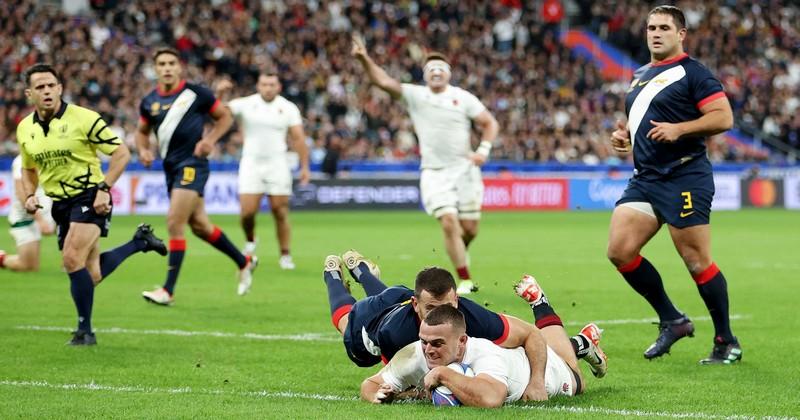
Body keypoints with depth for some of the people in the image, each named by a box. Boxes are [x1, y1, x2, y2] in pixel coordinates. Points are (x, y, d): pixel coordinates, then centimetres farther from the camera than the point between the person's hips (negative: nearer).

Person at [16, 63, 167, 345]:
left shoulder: (83, 118, -13)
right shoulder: (24, 129, 4)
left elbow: (121, 153, -10)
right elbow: (29, 169, 21)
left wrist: (104, 189, -18)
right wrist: (29, 196, 2)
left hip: (89, 198, -6)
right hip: (60, 204, 6)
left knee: (72, 260, -23)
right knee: (92, 275, 8)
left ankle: (85, 330, -8)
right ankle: (140, 241, 34)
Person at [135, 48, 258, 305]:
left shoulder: (196, 94, -6)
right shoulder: (149, 102, 7)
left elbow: (225, 117, 5)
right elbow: (142, 131, 21)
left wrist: (210, 140, -10)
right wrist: (143, 150, 1)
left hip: (192, 165, -6)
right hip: (171, 168, 6)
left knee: (174, 223, -15)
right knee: (199, 226, 14)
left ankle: (168, 291, -10)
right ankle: (244, 262, 34)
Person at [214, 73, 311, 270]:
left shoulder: (288, 108, 1)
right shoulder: (245, 104, -1)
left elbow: (298, 138, 1)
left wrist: (304, 166, -4)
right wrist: (219, 94, -32)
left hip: (277, 165, 0)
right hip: (251, 164, 0)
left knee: (280, 213, -2)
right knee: (247, 212, -9)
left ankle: (285, 256, 7)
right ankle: (250, 242, 21)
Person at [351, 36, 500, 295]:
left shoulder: (463, 98, 1)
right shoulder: (415, 96, 1)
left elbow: (489, 123, 6)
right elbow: (382, 81, -8)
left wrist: (484, 149, -10)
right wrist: (364, 59, -23)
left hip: (464, 169, 1)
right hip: (433, 173, -1)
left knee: (469, 230, 1)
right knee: (449, 223, -15)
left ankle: (458, 253, 37)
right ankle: (465, 280, -6)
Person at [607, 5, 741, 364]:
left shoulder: (692, 73, -6)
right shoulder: (640, 76, 19)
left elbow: (723, 117, -14)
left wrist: (678, 129, -23)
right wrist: (623, 135, 11)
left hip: (685, 178, -8)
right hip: (645, 179, 8)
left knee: (697, 261, -5)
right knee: (619, 250, -4)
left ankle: (726, 342, 9)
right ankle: (672, 321, 10)